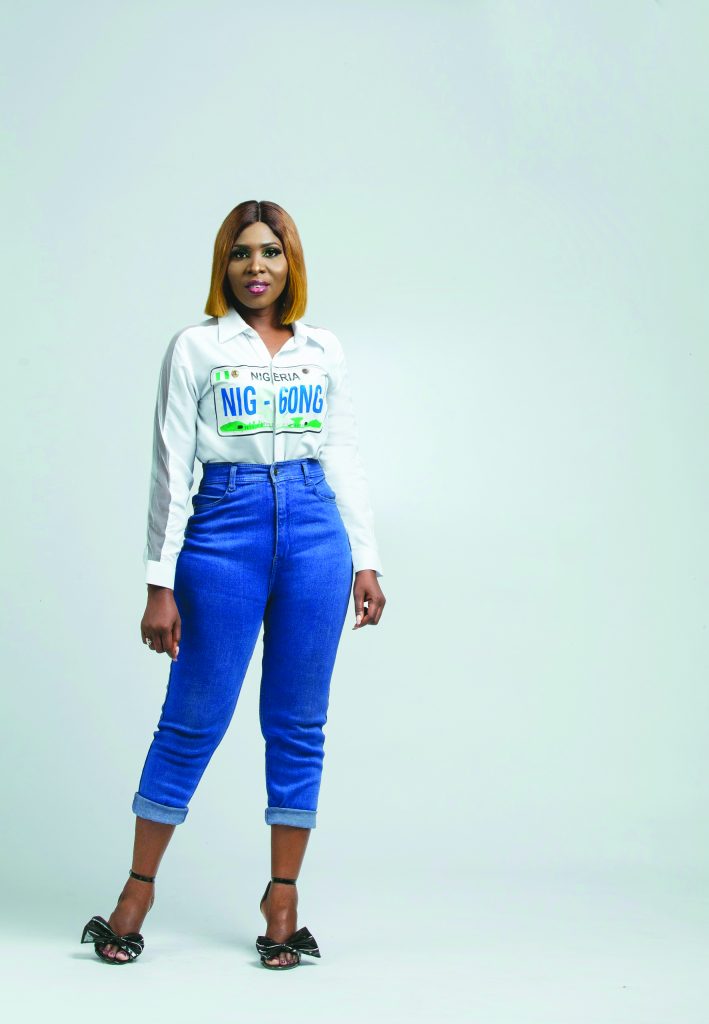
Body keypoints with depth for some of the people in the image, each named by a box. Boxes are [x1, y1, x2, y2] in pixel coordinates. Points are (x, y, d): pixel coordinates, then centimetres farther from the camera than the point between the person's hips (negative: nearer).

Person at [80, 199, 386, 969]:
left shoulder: (323, 351, 12)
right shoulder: (196, 348, 2)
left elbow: (346, 459, 14)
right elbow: (170, 469, -1)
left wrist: (366, 561, 8)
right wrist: (160, 584, -6)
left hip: (316, 531, 3)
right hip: (224, 531, -3)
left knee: (299, 724, 6)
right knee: (194, 719, 2)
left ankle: (282, 895, 17)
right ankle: (139, 888, 18)